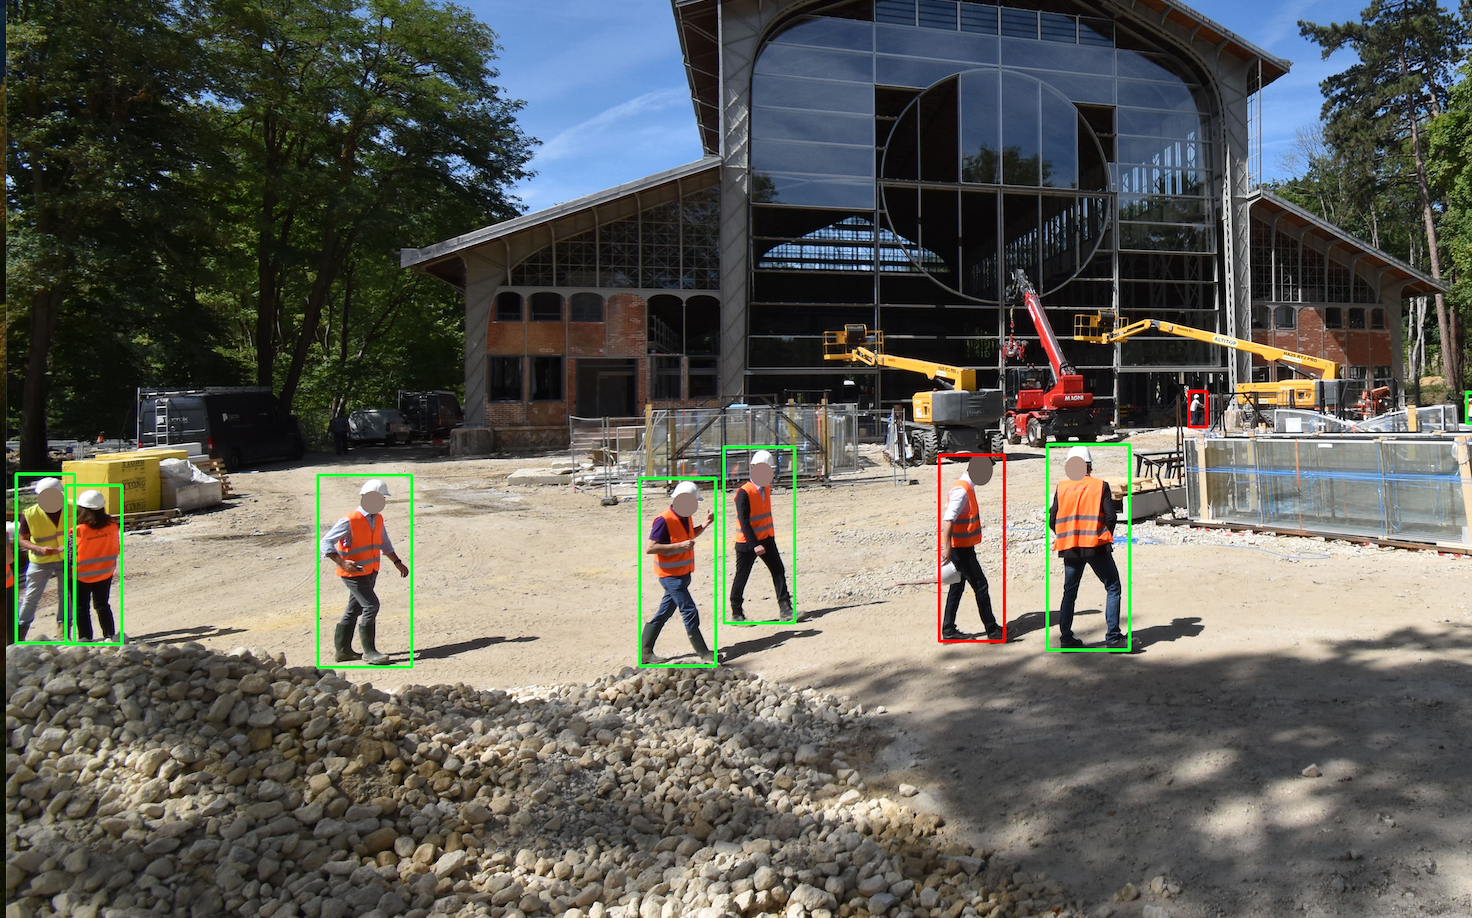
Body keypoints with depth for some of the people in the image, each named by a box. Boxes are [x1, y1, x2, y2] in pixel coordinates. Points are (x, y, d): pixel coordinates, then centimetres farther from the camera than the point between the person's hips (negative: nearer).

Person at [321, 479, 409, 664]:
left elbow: (385, 544, 19)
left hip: (370, 572, 8)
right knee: (371, 606, -14)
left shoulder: (378, 519, 6)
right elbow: (326, 543, -18)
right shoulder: (349, 521, -18)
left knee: (354, 609, 15)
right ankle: (369, 651, -5)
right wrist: (342, 562, -31)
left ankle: (342, 649, 26)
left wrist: (398, 563, 14)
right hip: (354, 573, -8)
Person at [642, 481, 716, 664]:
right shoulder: (664, 520, -21)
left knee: (663, 613, 13)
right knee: (690, 612, -6)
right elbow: (649, 548, -24)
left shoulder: (686, 518, 5)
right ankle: (703, 654, 4)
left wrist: (704, 525, 6)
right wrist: (679, 546, -28)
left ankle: (645, 652, 21)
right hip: (671, 575, -9)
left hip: (683, 574, 9)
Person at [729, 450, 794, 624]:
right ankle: (736, 612, 18)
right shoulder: (744, 492, -20)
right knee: (742, 577, 4)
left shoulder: (766, 488, 5)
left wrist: (771, 534, 18)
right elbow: (744, 522, -22)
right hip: (747, 542, -7)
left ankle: (785, 609, 1)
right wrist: (755, 545, -25)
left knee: (778, 571, 0)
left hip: (766, 538, 7)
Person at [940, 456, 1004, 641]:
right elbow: (948, 519, -28)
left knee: (957, 588, 13)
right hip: (960, 548, -10)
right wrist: (947, 547, -33)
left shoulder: (967, 488, 13)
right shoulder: (961, 490, -19)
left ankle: (948, 630, 19)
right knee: (980, 586, -3)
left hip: (963, 547, 10)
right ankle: (992, 630, 6)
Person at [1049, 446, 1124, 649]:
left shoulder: (1061, 488, 3)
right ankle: (1113, 637, 0)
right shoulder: (1100, 486, -3)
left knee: (1069, 592, 14)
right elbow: (1110, 517, -6)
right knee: (1112, 588, 7)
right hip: (1096, 547, -3)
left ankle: (1066, 637, 14)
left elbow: (1052, 521, 2)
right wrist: (1106, 536, 12)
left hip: (1070, 548, 3)